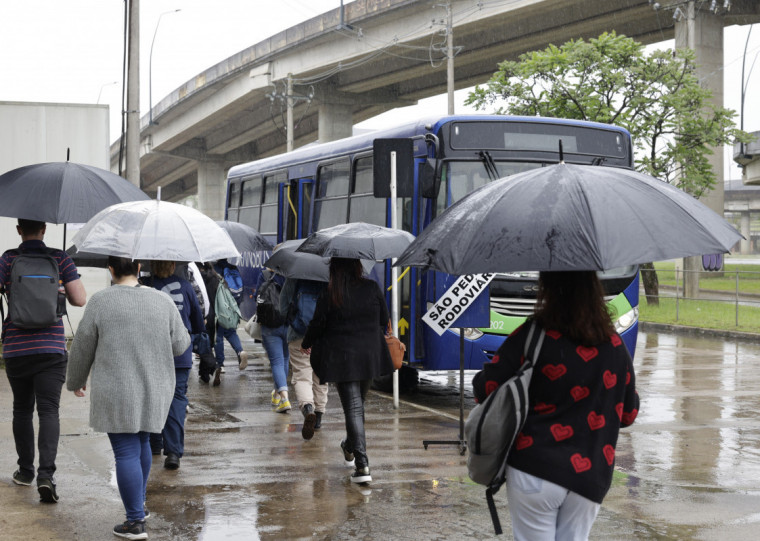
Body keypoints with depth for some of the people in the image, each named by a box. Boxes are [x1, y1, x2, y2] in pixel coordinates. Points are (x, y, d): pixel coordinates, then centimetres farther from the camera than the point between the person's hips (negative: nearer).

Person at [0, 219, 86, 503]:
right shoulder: (60, 258, -1)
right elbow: (80, 300, -4)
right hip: (51, 349, -1)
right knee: (48, 411, -4)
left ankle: (25, 470, 25)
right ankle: (46, 474, -19)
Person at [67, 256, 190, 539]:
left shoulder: (100, 302, -9)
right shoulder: (162, 302, -2)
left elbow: (83, 347, -2)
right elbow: (179, 345, 4)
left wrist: (76, 380, 14)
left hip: (116, 393, -4)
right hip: (155, 391, 4)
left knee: (126, 453, 0)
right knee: (141, 442, 24)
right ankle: (138, 503, 36)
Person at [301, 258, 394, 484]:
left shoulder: (328, 295, -10)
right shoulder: (372, 288, -2)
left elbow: (317, 325, -2)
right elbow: (384, 319, 7)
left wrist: (306, 344, 18)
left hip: (342, 359, -3)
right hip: (370, 356, 3)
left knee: (353, 408, -3)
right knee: (358, 403, 21)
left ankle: (362, 465, -11)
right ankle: (350, 447, 42)